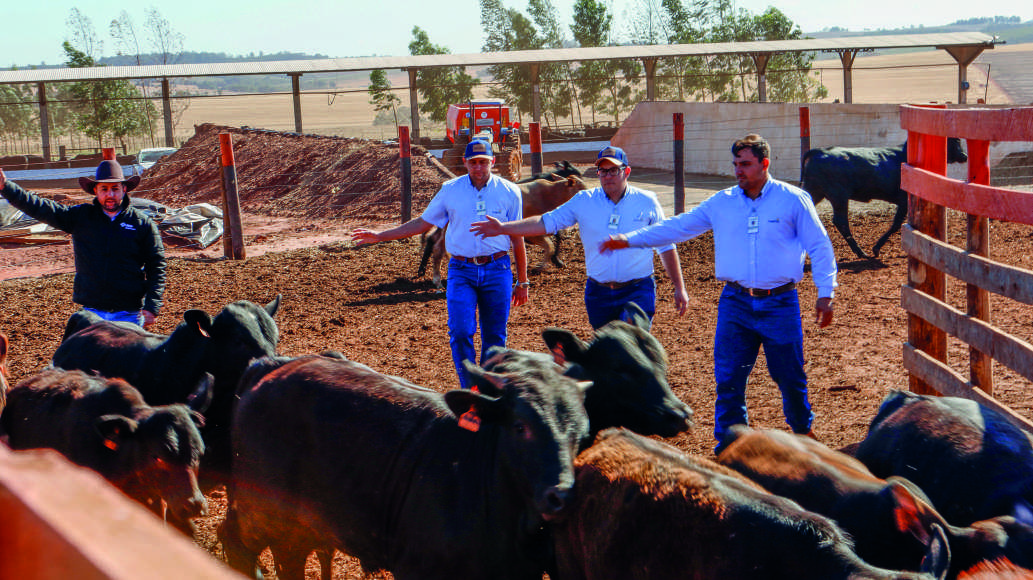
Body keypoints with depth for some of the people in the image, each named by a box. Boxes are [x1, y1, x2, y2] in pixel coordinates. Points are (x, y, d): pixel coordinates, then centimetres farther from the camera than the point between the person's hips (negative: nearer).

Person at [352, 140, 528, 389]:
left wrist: (522, 282, 10)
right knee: (460, 331, -12)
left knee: (494, 336, 3)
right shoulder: (450, 190, 5)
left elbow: (518, 238, 9)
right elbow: (423, 223, 14)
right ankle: (469, 392, -1)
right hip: (461, 271, 0)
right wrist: (380, 236, 10)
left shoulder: (509, 191, 3)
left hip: (497, 270, 0)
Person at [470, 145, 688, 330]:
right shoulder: (584, 201, 3)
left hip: (638, 292, -3)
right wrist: (503, 228, -9)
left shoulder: (647, 202, 1)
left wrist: (679, 287, 6)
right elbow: (546, 222, 1)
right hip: (598, 293, 3)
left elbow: (666, 246, 7)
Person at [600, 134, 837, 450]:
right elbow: (678, 226, 13)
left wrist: (825, 294, -6)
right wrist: (629, 240, 11)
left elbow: (820, 247, 1)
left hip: (780, 303, -2)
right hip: (735, 303, 2)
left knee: (790, 376, 6)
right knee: (728, 377, 0)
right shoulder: (721, 203, 7)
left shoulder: (794, 200, -1)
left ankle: (803, 431, 31)